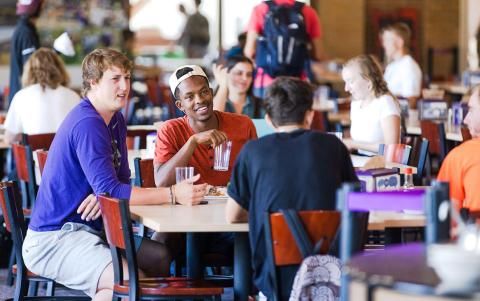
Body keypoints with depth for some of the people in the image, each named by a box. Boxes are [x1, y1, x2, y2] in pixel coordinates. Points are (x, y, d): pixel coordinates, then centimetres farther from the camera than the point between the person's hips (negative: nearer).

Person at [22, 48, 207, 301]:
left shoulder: (115, 119, 12)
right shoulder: (87, 123, -19)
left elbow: (121, 181, 10)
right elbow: (109, 191, -24)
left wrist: (105, 196, -14)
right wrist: (173, 194, -29)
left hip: (89, 229, 10)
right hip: (52, 239, -10)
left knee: (160, 258, 3)